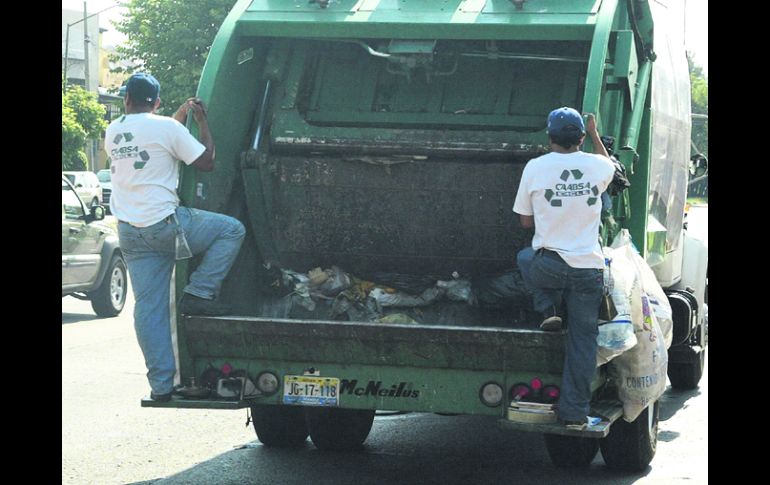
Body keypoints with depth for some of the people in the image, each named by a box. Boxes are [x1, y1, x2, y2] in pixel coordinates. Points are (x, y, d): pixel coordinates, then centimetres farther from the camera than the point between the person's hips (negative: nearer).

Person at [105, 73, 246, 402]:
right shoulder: (167, 128, -8)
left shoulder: (113, 132, 11)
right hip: (165, 224, -6)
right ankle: (198, 293, 0)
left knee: (148, 307, 6)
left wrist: (181, 116, 30)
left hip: (130, 233, 6)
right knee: (232, 230, 9)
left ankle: (161, 383, 4)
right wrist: (202, 121, 8)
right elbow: (206, 162, -3)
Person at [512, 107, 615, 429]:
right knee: (583, 339, 8)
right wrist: (595, 135, 38)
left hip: (548, 265, -1)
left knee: (525, 257, 34)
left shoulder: (535, 168, -4)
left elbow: (525, 221, 7)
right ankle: (574, 411, 7)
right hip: (589, 269, 1)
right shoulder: (598, 166, 1)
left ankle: (548, 309, 15)